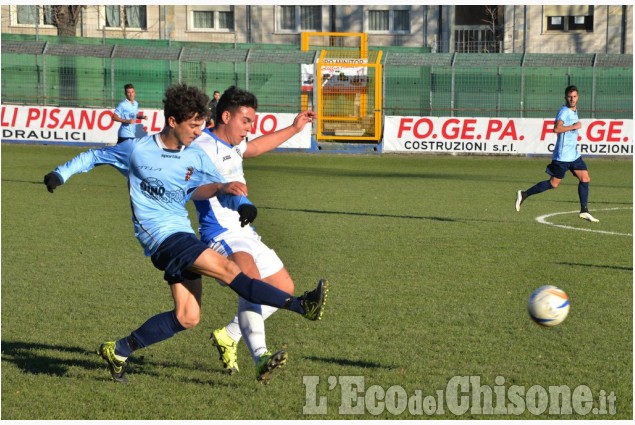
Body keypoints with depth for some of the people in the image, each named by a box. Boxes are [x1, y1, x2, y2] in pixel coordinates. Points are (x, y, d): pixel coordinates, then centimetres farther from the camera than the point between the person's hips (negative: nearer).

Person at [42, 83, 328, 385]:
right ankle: (300, 306, -22)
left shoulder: (196, 158, 8)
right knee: (228, 270, -19)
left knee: (187, 318, 0)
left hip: (183, 238, 7)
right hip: (161, 235, -7)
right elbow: (96, 156, 11)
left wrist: (241, 203, -13)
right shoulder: (137, 150, -4)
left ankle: (119, 351, 12)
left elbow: (222, 188, 8)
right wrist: (61, 173, 7)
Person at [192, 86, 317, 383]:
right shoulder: (204, 147, -16)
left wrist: (294, 129, 44)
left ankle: (228, 337, 24)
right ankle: (261, 359, -48)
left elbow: (255, 148, 39)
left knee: (284, 289, 15)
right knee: (253, 280, -37)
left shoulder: (231, 145, 16)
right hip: (222, 236, -11)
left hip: (246, 234, 11)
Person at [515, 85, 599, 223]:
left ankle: (584, 211, 2)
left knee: (585, 178, -1)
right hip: (562, 156, -9)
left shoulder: (574, 111, 14)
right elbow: (556, 129, -31)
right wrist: (574, 127, -25)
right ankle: (524, 194, 8)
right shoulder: (564, 111, -16)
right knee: (554, 183, -3)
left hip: (574, 154, 9)